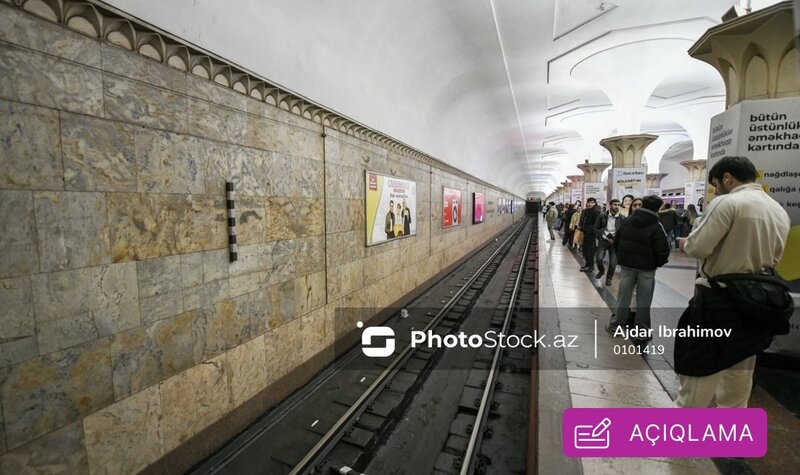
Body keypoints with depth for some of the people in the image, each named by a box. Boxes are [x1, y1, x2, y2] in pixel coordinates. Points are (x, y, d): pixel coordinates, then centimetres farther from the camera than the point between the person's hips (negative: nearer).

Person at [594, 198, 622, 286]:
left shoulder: (621, 218, -1)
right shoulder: (603, 216, -1)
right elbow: (596, 228, 4)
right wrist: (605, 237, -3)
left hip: (615, 242, 1)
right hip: (603, 240, 0)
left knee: (613, 262, -2)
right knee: (599, 258, -14)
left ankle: (609, 278, 20)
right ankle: (601, 271, 17)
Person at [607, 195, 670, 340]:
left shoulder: (627, 221, 1)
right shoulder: (656, 227, -13)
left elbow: (616, 241, 7)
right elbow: (663, 251, -15)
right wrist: (657, 263, 4)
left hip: (627, 265, 3)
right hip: (647, 268, -3)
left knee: (623, 297, 13)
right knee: (643, 301, 6)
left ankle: (616, 325, 20)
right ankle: (642, 333, 13)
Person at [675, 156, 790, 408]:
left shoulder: (727, 202, -15)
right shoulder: (780, 212, 10)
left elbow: (698, 247, -19)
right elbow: (773, 258, 16)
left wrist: (685, 243, 1)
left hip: (718, 300, -8)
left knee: (698, 369, 3)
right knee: (740, 373, 20)